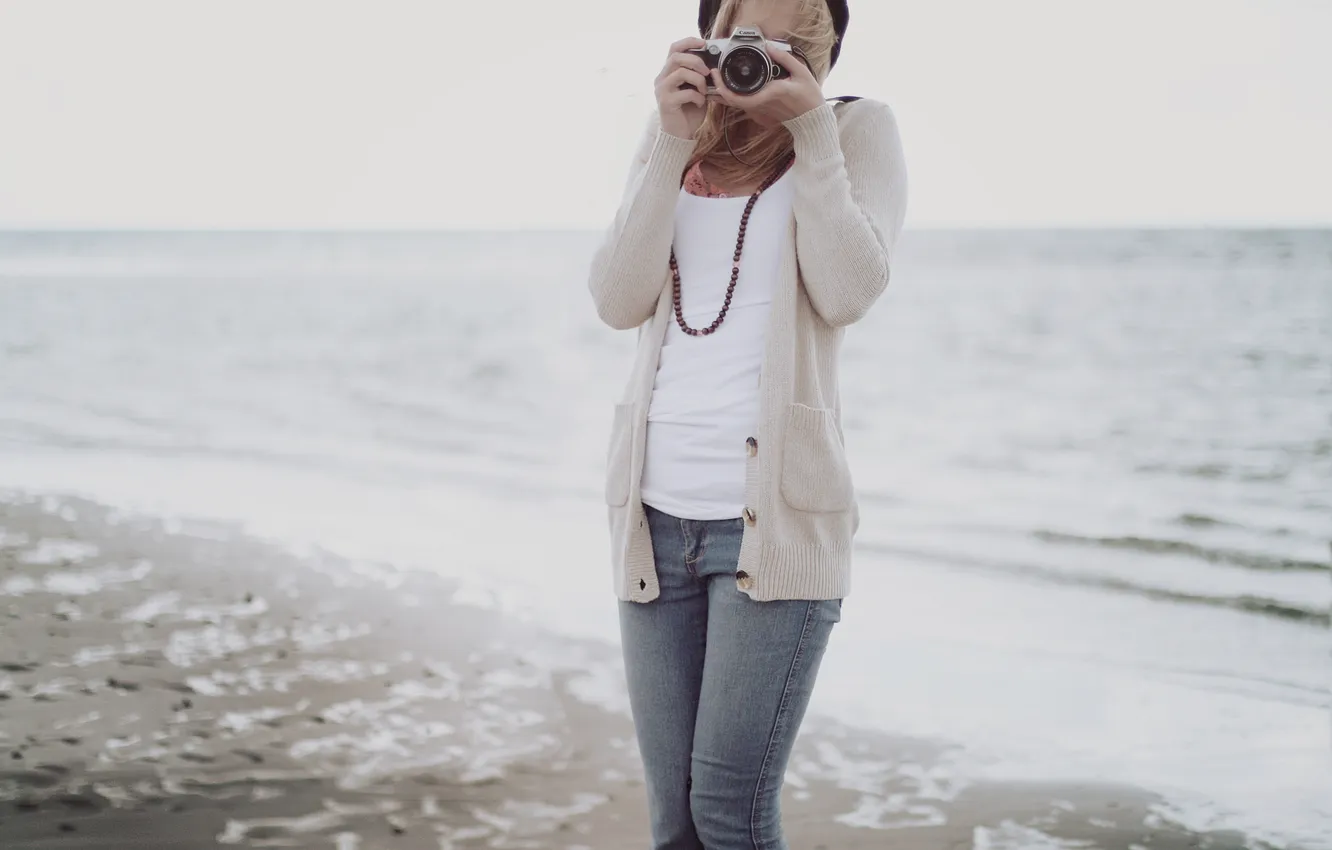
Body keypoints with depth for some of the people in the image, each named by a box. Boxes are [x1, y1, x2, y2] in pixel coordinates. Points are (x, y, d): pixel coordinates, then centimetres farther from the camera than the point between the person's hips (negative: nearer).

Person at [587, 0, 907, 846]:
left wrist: (811, 126, -13)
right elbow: (618, 300, -2)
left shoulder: (860, 129, 2)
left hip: (777, 513, -4)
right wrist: (676, 143, -9)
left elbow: (849, 293, -13)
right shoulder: (670, 139, 12)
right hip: (657, 512, 4)